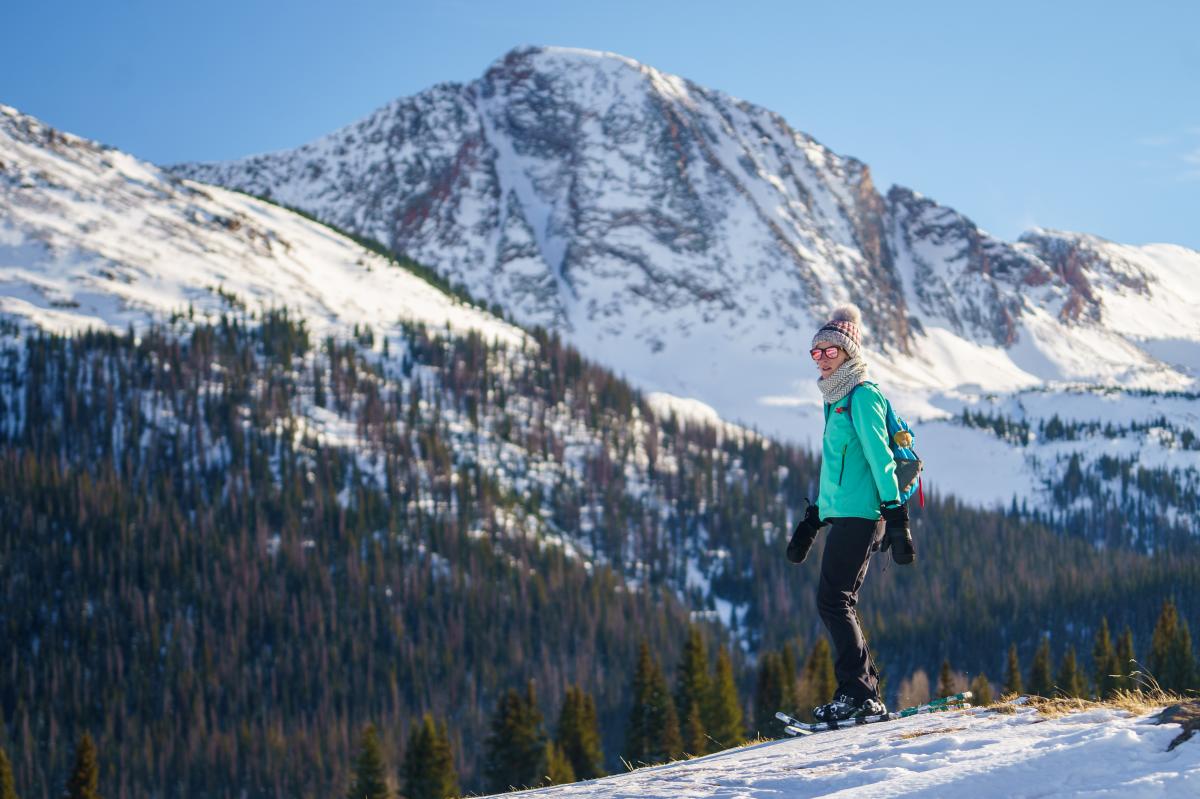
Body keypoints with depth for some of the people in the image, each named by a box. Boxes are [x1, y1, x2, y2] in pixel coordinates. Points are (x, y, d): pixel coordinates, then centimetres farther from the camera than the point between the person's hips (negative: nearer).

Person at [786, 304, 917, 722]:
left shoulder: (861, 396, -7)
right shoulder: (837, 401, 21)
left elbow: (880, 459, -14)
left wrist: (896, 516, -19)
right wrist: (811, 521, 25)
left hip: (857, 515, -9)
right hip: (841, 514, 9)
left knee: (833, 601, -13)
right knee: (839, 605, 6)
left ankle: (856, 693, -13)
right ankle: (867, 695, 8)